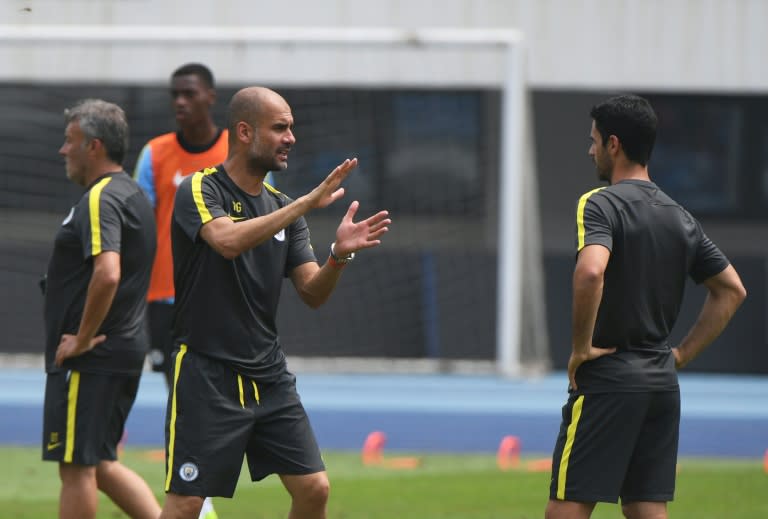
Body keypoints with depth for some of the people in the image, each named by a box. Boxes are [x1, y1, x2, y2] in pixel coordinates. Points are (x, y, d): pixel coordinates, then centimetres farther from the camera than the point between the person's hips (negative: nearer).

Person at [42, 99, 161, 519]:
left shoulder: (100, 200, -16)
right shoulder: (134, 196, 16)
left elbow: (106, 274, -31)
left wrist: (82, 339, -21)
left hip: (90, 358, -10)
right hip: (126, 350, 10)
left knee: (77, 467, -2)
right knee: (101, 464, 16)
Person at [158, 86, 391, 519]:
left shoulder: (283, 208, 11)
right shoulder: (200, 190, -8)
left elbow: (313, 293, 5)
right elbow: (228, 241, -29)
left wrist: (339, 255, -15)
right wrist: (308, 203, -32)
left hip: (269, 375, 6)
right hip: (207, 374, -6)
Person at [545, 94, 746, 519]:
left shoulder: (600, 204, -10)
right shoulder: (679, 217, 13)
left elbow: (590, 272, -29)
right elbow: (732, 290, 18)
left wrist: (581, 348, -17)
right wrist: (682, 354, 16)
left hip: (607, 378, -7)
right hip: (662, 381, 7)